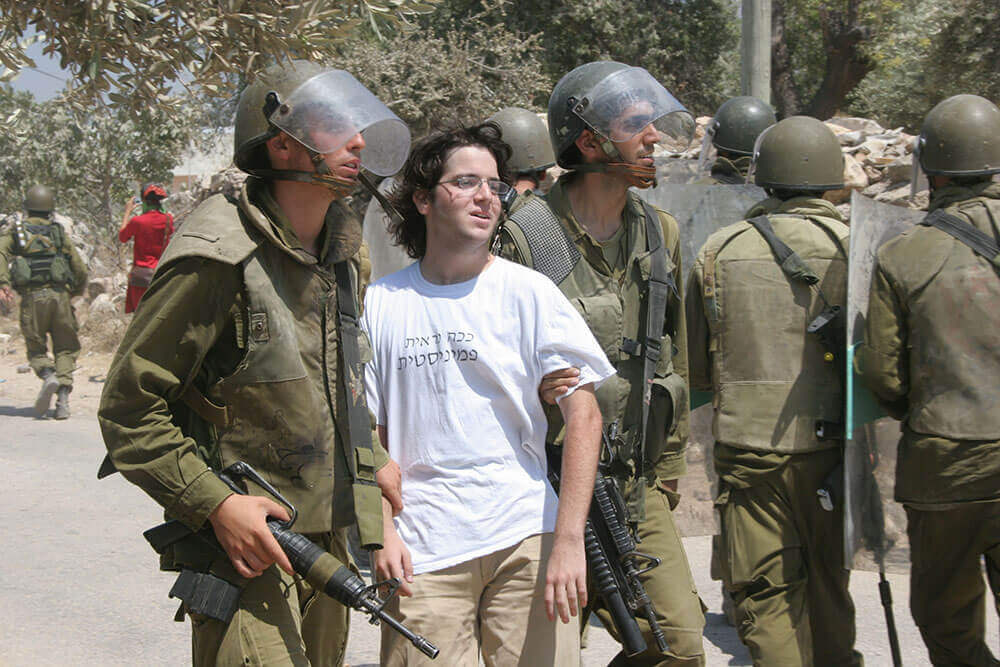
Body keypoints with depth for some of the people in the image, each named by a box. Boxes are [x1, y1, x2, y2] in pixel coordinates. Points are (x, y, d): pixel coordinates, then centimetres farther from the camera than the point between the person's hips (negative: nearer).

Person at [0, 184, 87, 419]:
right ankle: (63, 398, -9)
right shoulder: (59, 232, 14)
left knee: (36, 349, 12)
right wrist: (76, 291, 28)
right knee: (65, 348, 8)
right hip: (59, 294, 0)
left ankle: (48, 375, -19)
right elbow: (80, 269, 11)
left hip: (32, 296, 0)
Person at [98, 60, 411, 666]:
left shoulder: (348, 257, 8)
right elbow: (128, 408, -15)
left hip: (330, 537, 8)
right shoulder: (219, 259, -17)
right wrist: (216, 504, -21)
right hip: (248, 544, -8)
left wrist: (371, 460, 11)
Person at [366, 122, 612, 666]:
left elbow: (583, 414, -3)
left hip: (527, 537, 0)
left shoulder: (528, 292, 1)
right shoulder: (380, 304, 6)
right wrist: (381, 531, -2)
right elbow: (367, 432, 10)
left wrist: (568, 538, -11)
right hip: (422, 548, 0)